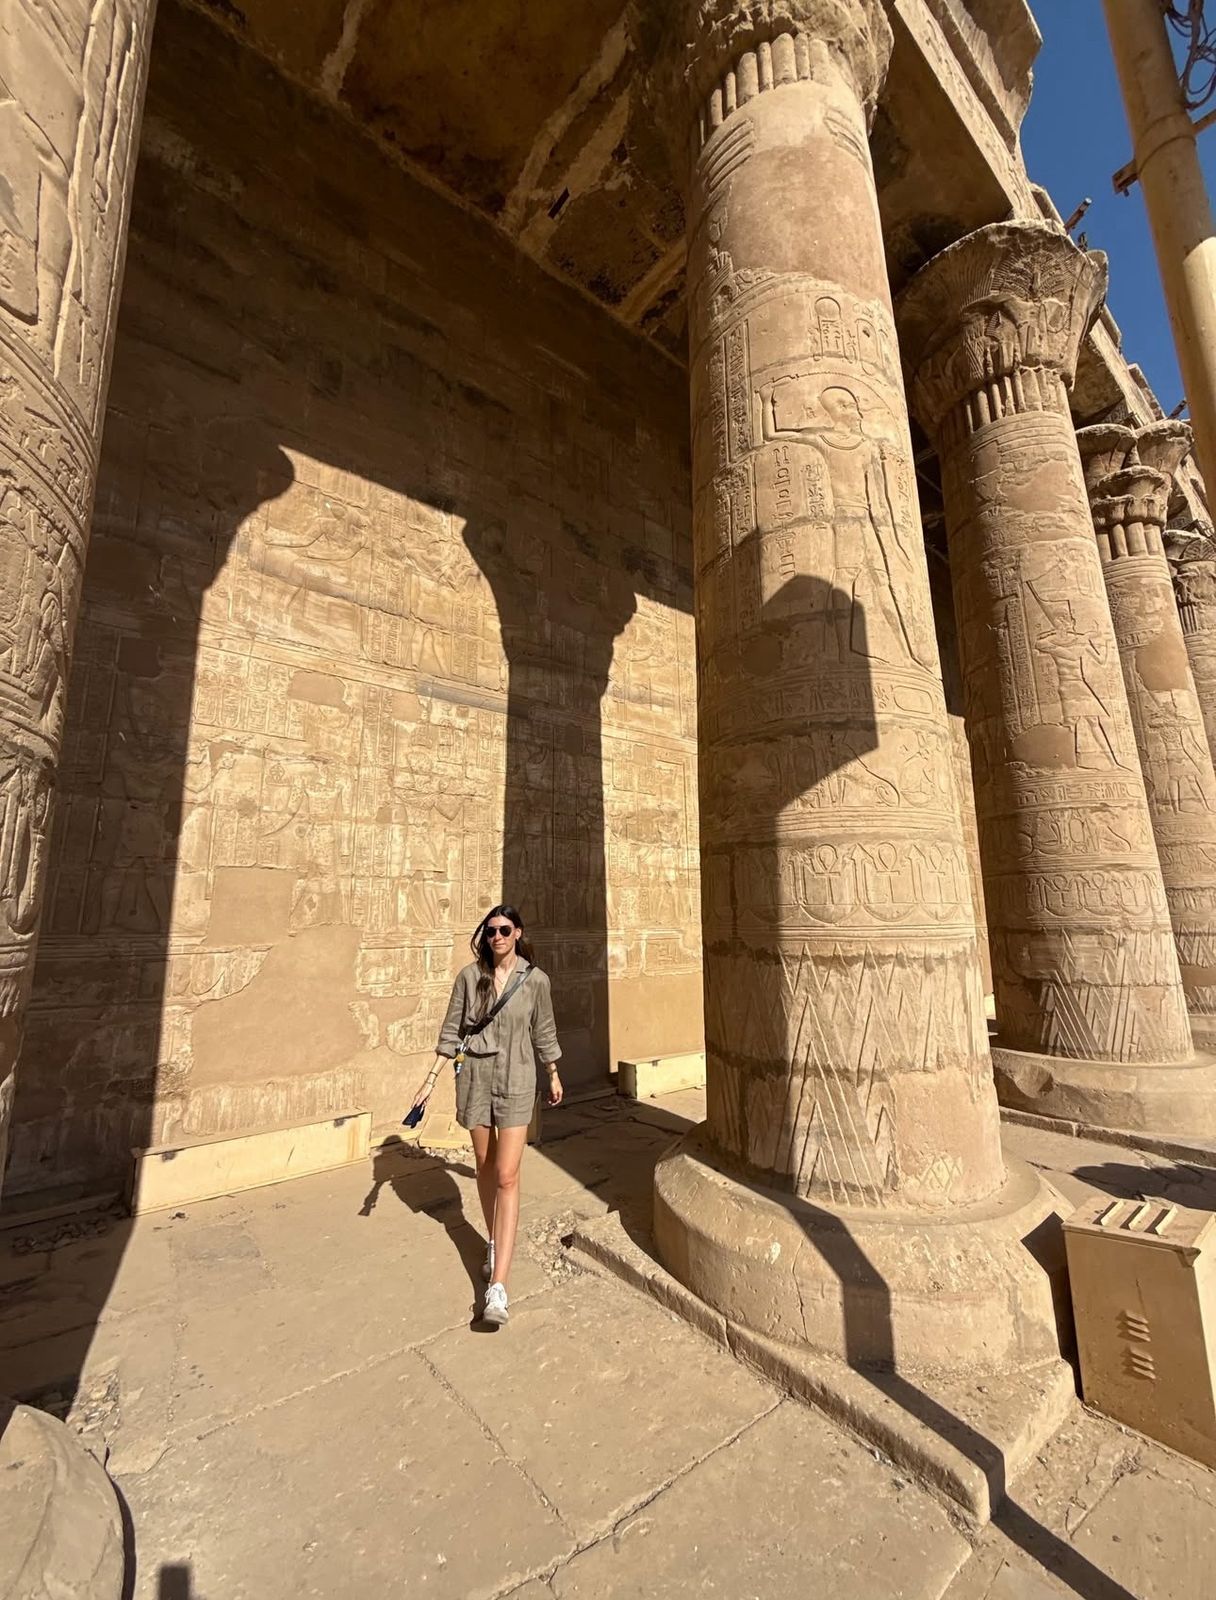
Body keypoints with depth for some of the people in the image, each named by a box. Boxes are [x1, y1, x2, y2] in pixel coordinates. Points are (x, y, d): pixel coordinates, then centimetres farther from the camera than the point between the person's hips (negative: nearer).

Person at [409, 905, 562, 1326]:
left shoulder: (535, 980, -9)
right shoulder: (469, 976, -6)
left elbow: (543, 1033, 4)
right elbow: (452, 1031, 1)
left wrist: (554, 1077, 14)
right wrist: (432, 1078, 0)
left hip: (516, 1083, -2)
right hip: (475, 1079, 2)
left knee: (507, 1177, -5)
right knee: (485, 1168, 18)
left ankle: (498, 1285, 1)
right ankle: (495, 1244, 40)